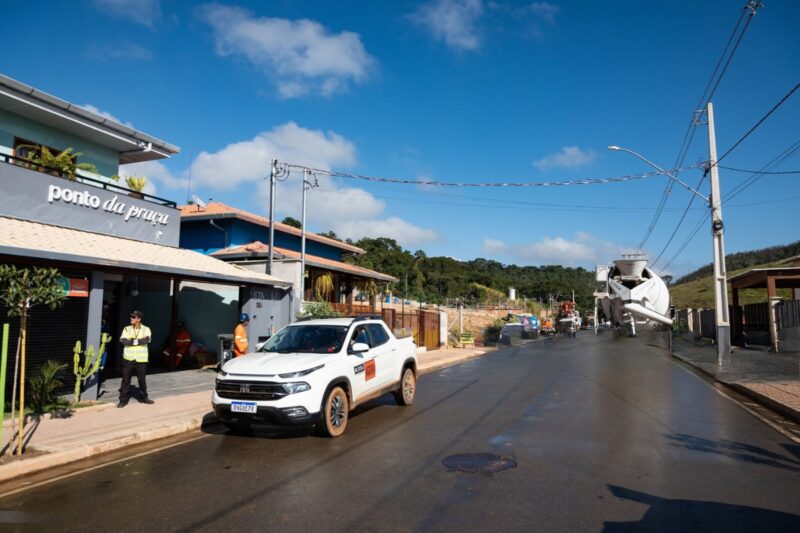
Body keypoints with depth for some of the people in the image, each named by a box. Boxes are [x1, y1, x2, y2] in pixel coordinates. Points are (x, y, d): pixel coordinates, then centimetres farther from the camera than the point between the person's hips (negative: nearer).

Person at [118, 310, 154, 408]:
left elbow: (146, 340, -18)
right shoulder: (127, 329, 5)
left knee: (142, 379, 10)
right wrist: (139, 340, -18)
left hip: (141, 359, -1)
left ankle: (143, 397, 26)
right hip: (128, 358, 1)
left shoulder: (146, 329, 1)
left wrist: (132, 341, -15)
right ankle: (123, 399, 12)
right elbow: (123, 340, -12)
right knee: (126, 379, 3)